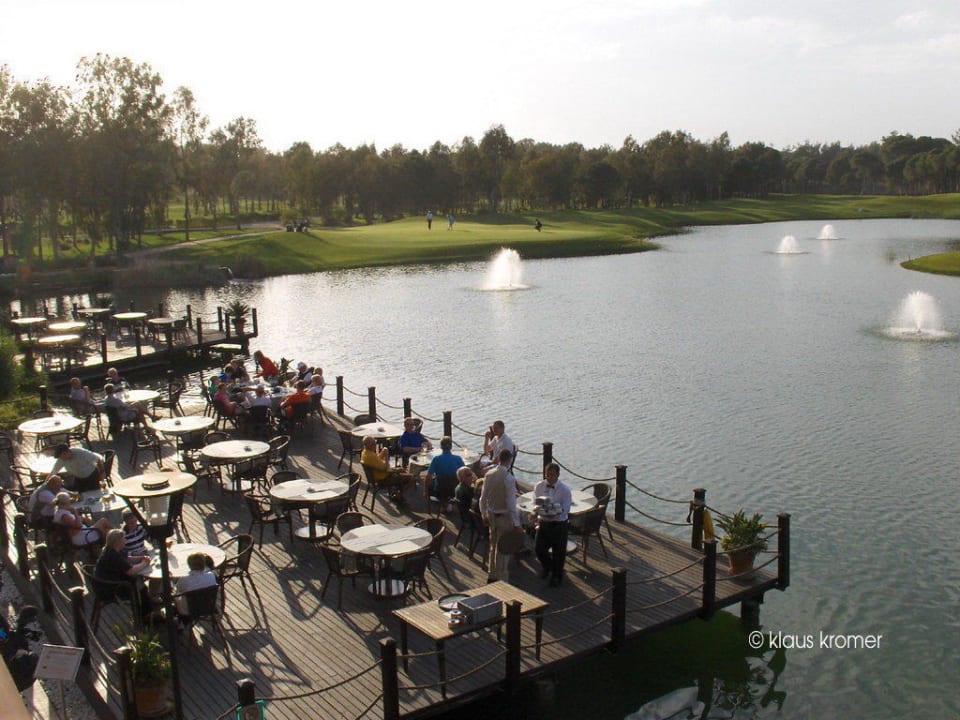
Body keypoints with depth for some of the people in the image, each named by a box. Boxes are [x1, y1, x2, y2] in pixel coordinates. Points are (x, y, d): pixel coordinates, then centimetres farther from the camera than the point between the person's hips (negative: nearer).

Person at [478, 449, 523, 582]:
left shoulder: (489, 474, -3)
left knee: (493, 546, 21)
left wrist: (484, 515, 17)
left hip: (491, 515, 6)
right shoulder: (509, 478, -22)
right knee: (503, 549, 5)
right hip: (505, 517, -6)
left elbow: (483, 498, 4)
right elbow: (511, 503, -22)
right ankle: (502, 580, 12)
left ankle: (492, 576, 33)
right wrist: (516, 524, -16)